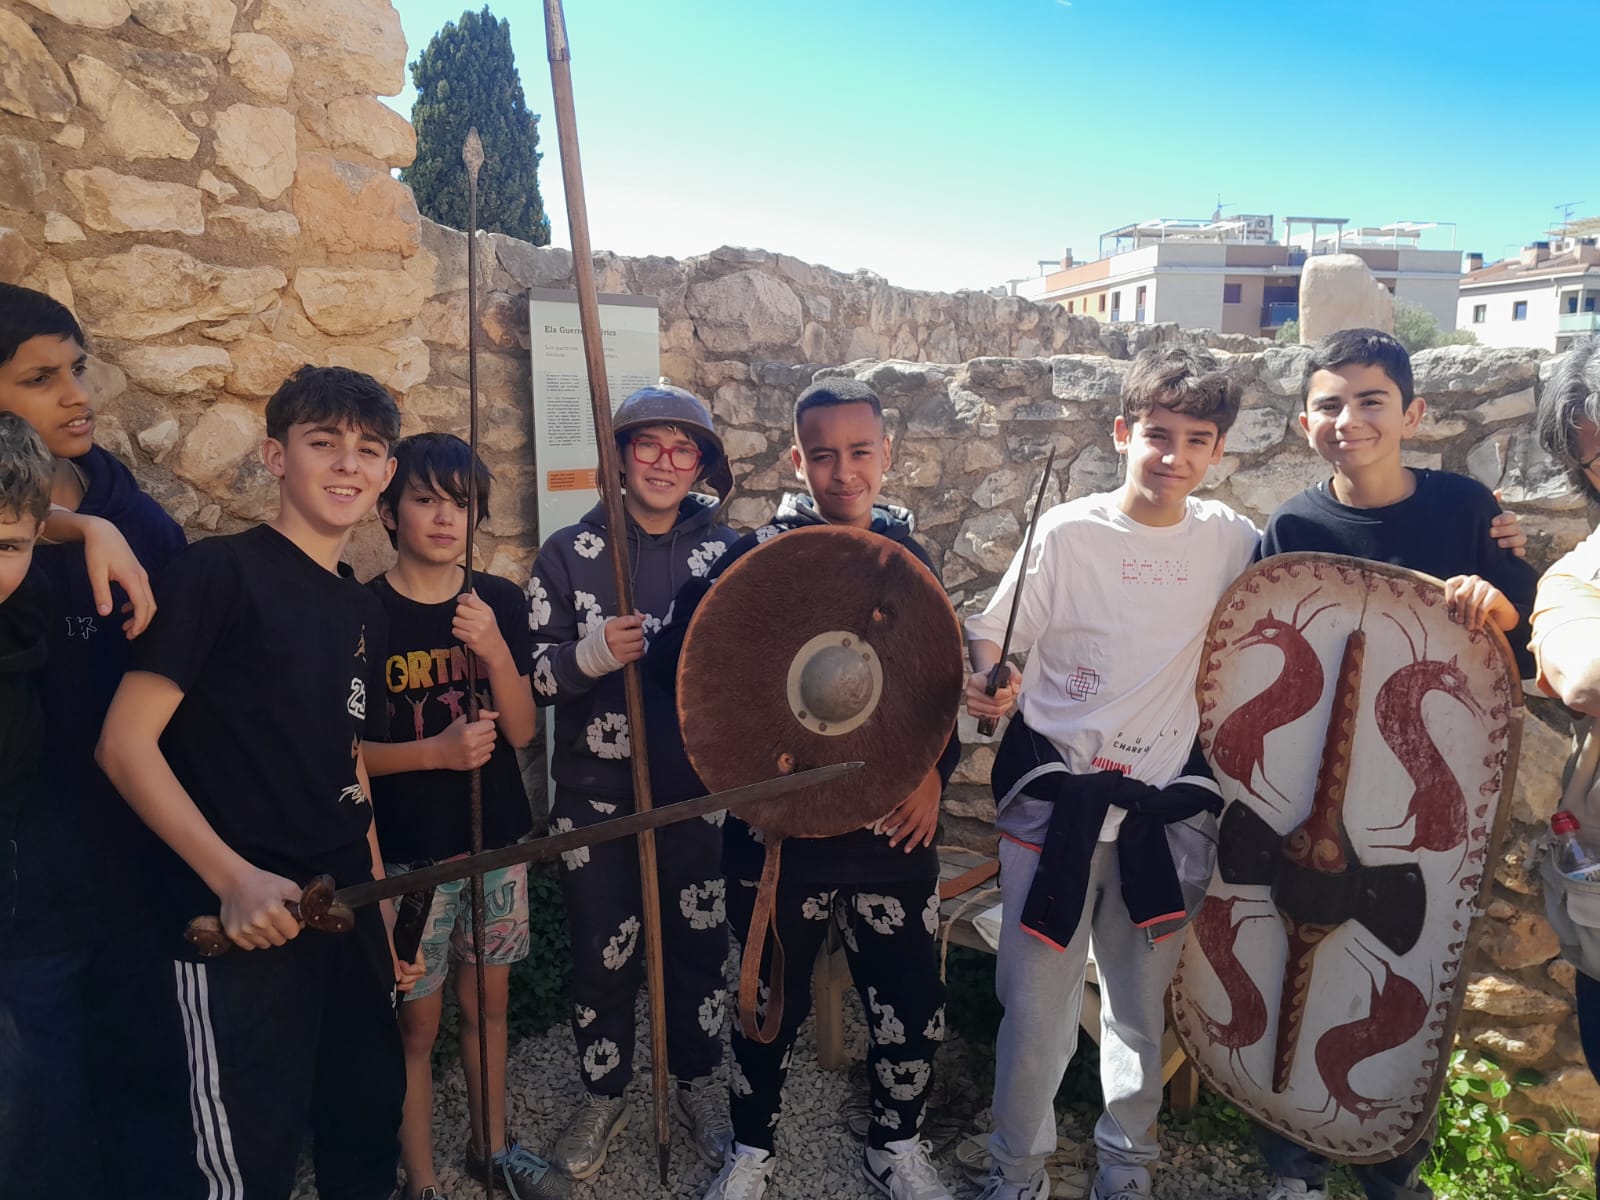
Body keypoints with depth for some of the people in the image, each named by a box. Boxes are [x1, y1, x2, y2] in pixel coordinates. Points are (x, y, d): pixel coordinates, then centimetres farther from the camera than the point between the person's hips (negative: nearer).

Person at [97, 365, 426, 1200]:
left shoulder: (362, 610, 11)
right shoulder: (218, 572, -10)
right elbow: (125, 743, -14)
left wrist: (383, 903, 15)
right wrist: (234, 880, -21)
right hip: (242, 923, -7)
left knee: (369, 1126, 17)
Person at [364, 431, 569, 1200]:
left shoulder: (501, 602, -1)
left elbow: (522, 730, -5)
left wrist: (496, 651, -21)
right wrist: (433, 750, -24)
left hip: (497, 838, 3)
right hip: (409, 853, -3)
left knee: (488, 1000, 18)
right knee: (418, 1018, 8)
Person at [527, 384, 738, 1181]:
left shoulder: (724, 552, 0)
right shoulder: (569, 551, -3)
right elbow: (530, 674, -5)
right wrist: (590, 656, -25)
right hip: (596, 797, 0)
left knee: (699, 945, 12)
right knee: (603, 956, 12)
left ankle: (697, 1086, 36)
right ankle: (602, 1096, 36)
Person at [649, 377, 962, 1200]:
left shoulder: (908, 557, 4)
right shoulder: (756, 556, -7)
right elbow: (683, 668, -10)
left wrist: (936, 769, -1)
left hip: (892, 822, 3)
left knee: (911, 999, 11)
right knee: (773, 999, 15)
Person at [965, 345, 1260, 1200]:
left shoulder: (1227, 539, -1)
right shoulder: (1068, 533, -9)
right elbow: (991, 640, -5)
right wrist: (985, 686, -26)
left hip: (1168, 805, 2)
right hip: (1055, 799, -2)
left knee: (1142, 1003, 16)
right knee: (1037, 1003, 5)